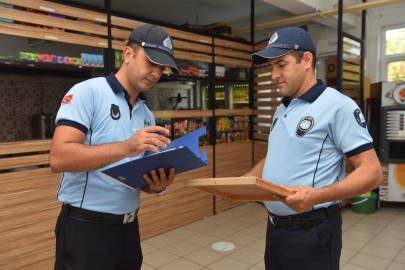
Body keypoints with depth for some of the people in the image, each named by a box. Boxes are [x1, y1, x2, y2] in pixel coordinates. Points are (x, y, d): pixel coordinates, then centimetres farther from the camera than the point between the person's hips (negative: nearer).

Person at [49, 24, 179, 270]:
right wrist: (126, 148, -29)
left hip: (129, 227, 7)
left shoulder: (147, 115, 9)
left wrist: (158, 186, -9)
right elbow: (58, 158, -21)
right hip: (86, 228, -6)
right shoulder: (87, 92, -11)